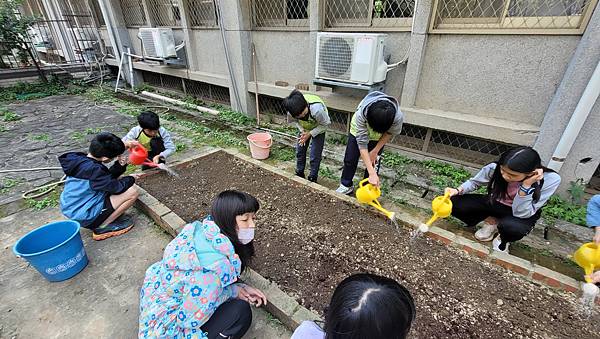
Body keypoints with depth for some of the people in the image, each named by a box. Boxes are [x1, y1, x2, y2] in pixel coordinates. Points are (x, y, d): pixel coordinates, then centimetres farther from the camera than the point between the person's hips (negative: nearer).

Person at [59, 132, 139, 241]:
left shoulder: (79, 160, 0)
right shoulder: (93, 170, -29)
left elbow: (108, 177, 7)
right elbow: (117, 187, -19)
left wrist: (120, 165, -9)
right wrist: (131, 179, -1)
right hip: (84, 218, -9)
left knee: (115, 178, 11)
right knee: (132, 192, -16)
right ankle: (102, 227, -5)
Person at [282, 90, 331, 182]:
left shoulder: (317, 109, -44)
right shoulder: (291, 111, -31)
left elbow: (326, 124, -24)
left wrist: (310, 134, -27)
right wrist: (302, 131, -20)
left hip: (319, 128, -4)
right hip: (304, 128, 4)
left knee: (315, 156, -5)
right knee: (300, 151, 9)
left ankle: (312, 179, 14)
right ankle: (299, 174, 29)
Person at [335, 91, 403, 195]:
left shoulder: (398, 117, -39)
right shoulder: (361, 114, -44)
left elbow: (390, 133, -14)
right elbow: (362, 143, -39)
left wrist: (375, 151, -14)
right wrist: (372, 173, -42)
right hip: (359, 130, 0)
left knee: (373, 162, -2)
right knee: (350, 159, 4)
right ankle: (346, 185, 24)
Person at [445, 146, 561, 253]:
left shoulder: (550, 180, -29)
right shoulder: (494, 168, -25)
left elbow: (521, 214, -29)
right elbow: (474, 182, -3)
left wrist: (526, 186, -39)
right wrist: (458, 190, -22)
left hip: (522, 213, -2)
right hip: (494, 203, 3)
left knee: (512, 227, -39)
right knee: (455, 204, -21)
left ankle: (503, 240, 0)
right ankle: (491, 222, 6)